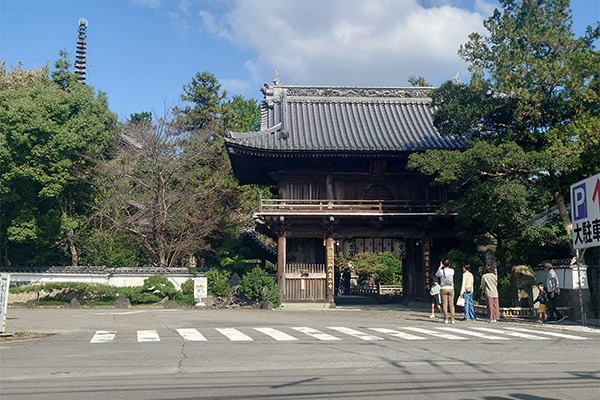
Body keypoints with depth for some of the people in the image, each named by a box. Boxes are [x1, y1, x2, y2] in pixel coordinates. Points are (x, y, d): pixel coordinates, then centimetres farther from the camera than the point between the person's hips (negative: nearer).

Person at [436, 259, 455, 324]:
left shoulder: (441, 271, -6)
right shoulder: (452, 271, 1)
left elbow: (437, 275, 16)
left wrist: (440, 267, 20)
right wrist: (447, 266, 26)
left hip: (444, 289, -2)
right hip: (451, 289, 2)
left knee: (445, 304, -1)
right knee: (451, 304, 2)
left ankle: (446, 319, -4)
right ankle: (452, 319, -1)